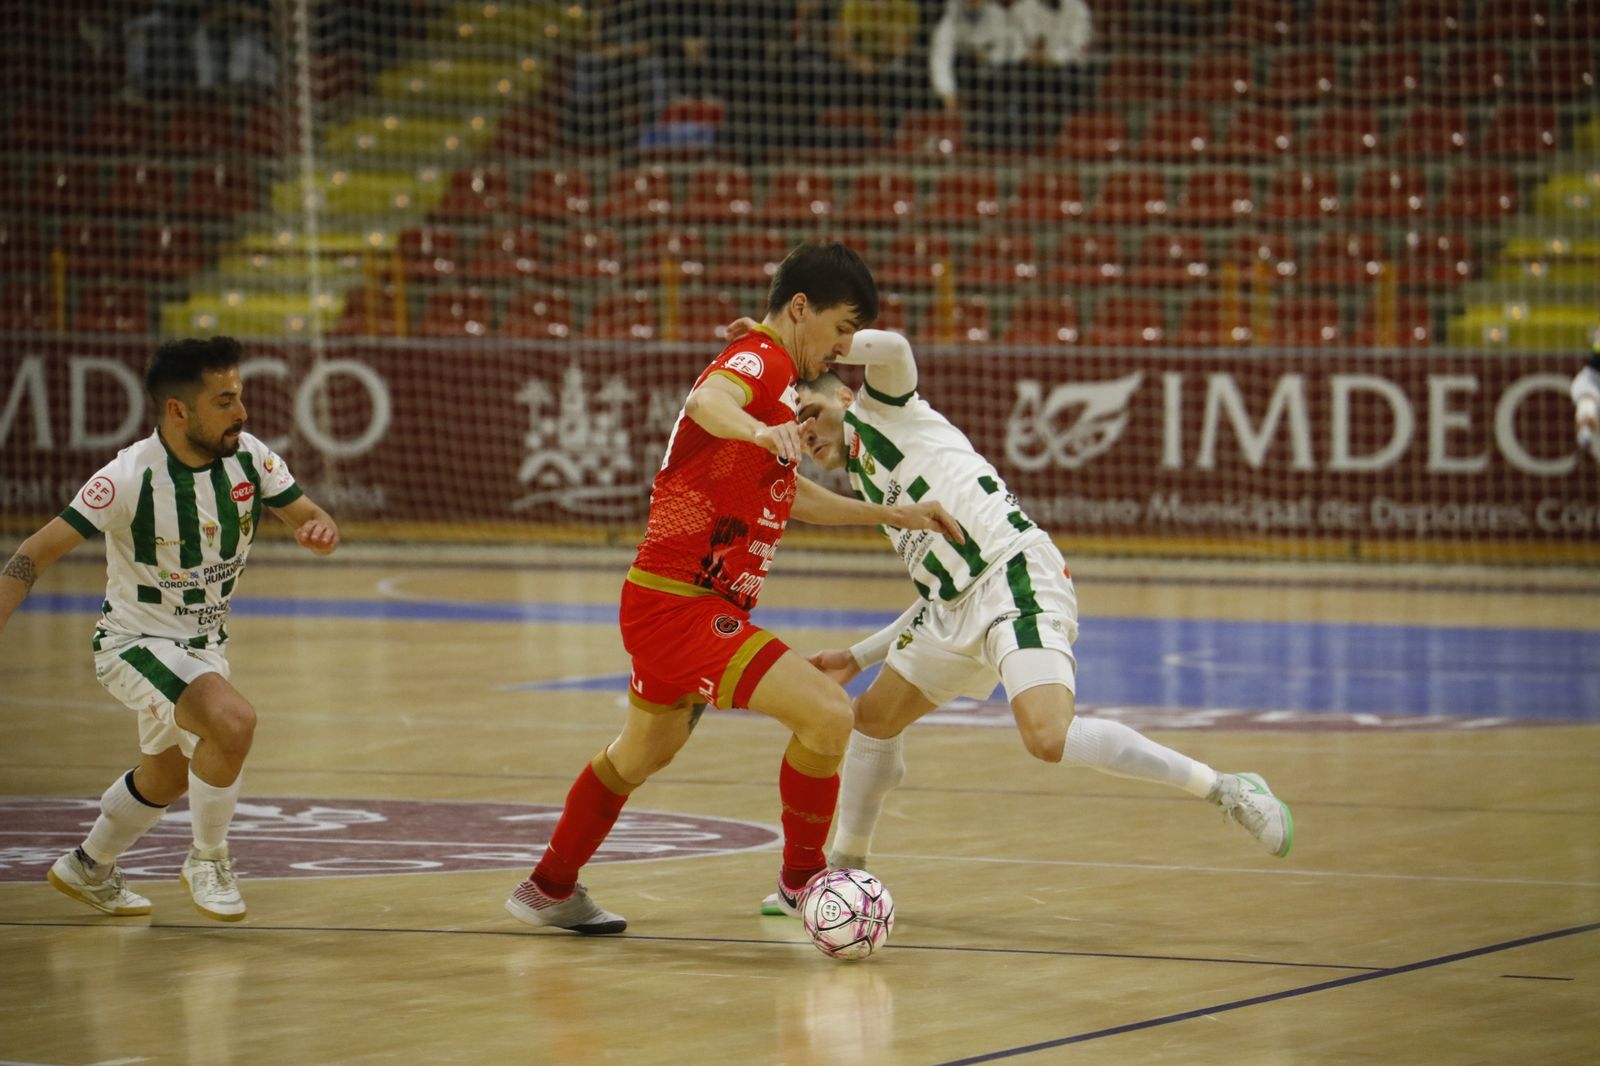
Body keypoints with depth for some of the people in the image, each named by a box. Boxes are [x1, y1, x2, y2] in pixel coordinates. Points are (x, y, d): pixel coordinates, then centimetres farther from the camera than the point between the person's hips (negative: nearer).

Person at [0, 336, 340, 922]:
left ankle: (87, 868, 51)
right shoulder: (131, 476, -27)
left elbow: (307, 515, -4)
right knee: (233, 721, -31)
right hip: (136, 641, -7)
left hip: (204, 644, 7)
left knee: (167, 775, 26)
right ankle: (208, 861, -8)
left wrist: (320, 528, -30)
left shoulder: (248, 457, -11)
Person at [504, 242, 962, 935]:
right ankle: (802, 878, -1)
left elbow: (789, 496, 29)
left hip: (663, 601, 11)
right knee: (827, 714, -19)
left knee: (646, 751, 29)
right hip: (682, 606, -11)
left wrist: (892, 515, 28)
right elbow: (709, 399, -39)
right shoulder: (762, 358, -14)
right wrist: (761, 431, -59)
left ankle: (548, 891, 43)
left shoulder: (774, 372, 18)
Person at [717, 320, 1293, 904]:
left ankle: (1228, 791, -22)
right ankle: (844, 872, 36)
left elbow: (892, 348, -17)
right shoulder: (869, 485, 28)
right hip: (959, 604, 10)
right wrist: (859, 656, 30)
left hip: (1016, 575, -10)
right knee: (874, 717, 19)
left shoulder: (881, 409, 7)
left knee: (1049, 737, -27)